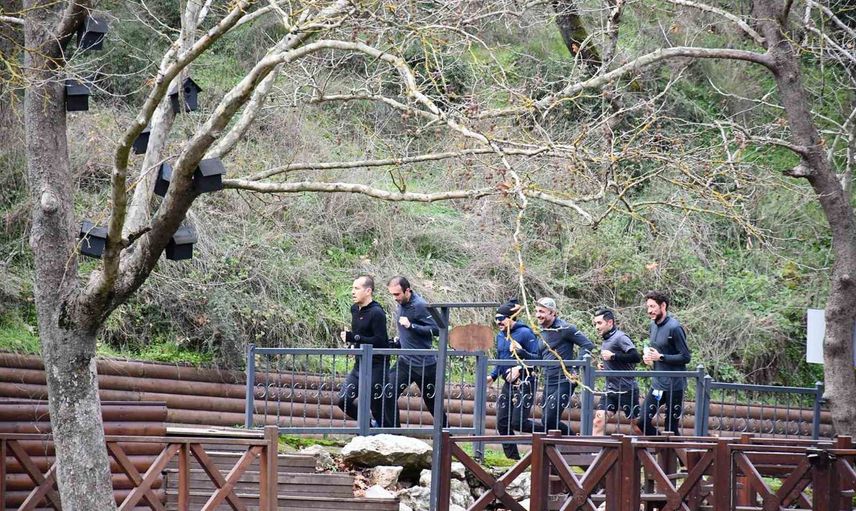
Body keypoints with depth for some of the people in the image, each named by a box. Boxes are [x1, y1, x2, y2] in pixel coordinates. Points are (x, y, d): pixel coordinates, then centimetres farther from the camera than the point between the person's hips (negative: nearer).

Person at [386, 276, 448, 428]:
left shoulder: (420, 306, -19)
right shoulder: (400, 305, 5)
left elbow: (436, 330, -24)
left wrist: (410, 325, -29)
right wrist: (399, 341, 12)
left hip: (425, 363, -7)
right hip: (405, 362, 7)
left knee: (433, 403, 7)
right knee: (389, 393, -11)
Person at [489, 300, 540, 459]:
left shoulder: (525, 333, -12)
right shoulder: (500, 336, 12)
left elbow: (537, 357, -12)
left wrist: (521, 352, -26)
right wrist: (492, 376, 7)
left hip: (524, 383, -8)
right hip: (508, 383, 8)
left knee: (518, 422, -13)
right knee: (502, 423, 3)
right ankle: (512, 457, 11)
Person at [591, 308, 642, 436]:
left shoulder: (620, 337, -13)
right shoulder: (606, 340, 15)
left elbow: (636, 357, -25)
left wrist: (613, 356, -23)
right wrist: (605, 367, 10)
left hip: (626, 390, -8)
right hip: (611, 390, 8)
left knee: (636, 424, 1)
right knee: (599, 419, -5)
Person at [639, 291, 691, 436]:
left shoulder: (674, 328, -15)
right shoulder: (653, 326, 10)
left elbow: (686, 357, -16)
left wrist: (660, 357, -19)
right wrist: (647, 356, 2)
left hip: (674, 385, -8)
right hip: (657, 384, 8)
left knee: (671, 427, -2)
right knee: (643, 421, 3)